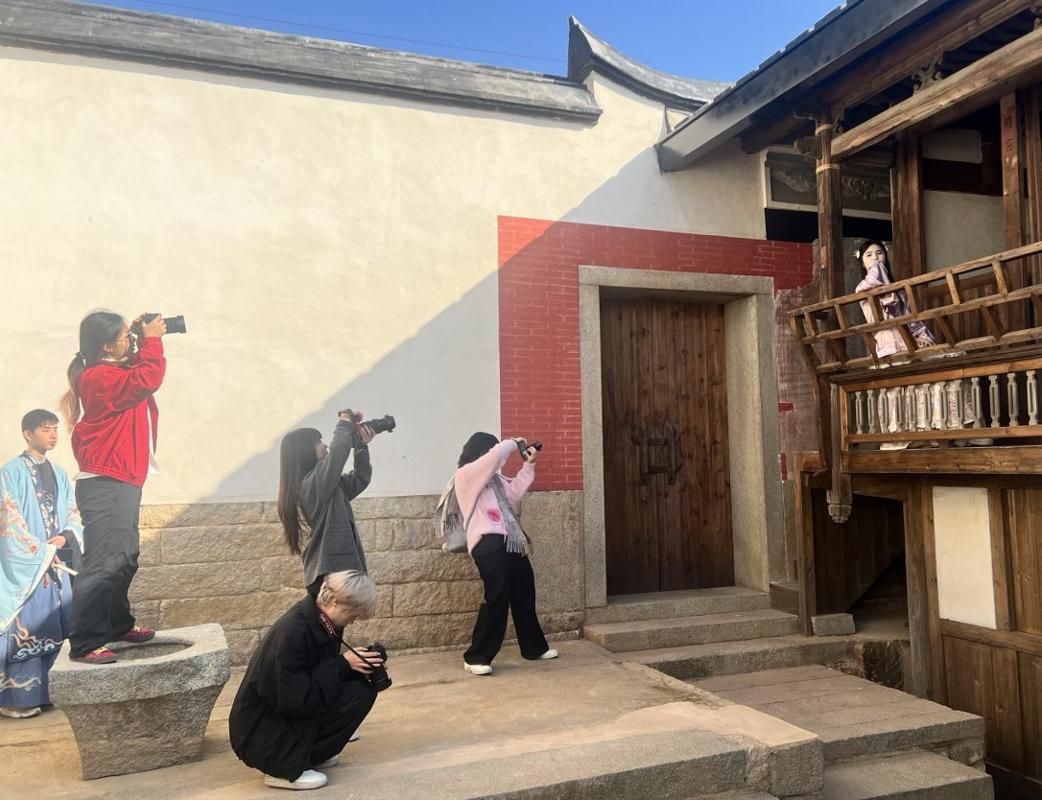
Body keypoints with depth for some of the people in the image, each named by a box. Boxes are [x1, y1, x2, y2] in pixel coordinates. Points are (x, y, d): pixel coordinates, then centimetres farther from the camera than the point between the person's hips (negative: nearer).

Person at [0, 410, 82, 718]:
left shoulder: (60, 475, 13)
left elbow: (73, 515, 12)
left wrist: (64, 537, -9)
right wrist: (40, 553, -12)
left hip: (56, 564, 6)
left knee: (53, 630, 8)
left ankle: (44, 692, 18)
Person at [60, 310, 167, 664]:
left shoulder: (114, 372, 15)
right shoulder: (98, 378, -15)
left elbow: (140, 372, 28)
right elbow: (146, 380, -27)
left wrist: (145, 340, 12)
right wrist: (152, 340, -14)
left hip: (122, 482, 10)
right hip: (105, 485, -10)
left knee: (124, 560, 17)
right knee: (102, 564, -12)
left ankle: (118, 625, 29)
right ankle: (84, 644, -8)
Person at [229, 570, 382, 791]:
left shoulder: (323, 623, -3)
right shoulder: (292, 631, -28)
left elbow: (327, 674, 9)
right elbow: (297, 699, -29)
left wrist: (356, 663, -10)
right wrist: (343, 664, -22)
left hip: (290, 716, 8)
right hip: (258, 735, -8)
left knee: (363, 690, -7)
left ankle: (308, 755, 6)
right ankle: (284, 770, -10)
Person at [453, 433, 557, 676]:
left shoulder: (493, 478, 23)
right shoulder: (465, 475, -3)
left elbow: (513, 494, 21)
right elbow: (496, 455, -13)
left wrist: (528, 465, 16)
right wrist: (514, 443, 6)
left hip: (510, 542, 9)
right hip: (488, 543, -9)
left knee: (524, 594, 15)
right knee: (497, 597, -14)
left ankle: (534, 647, 31)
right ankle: (476, 657, -5)